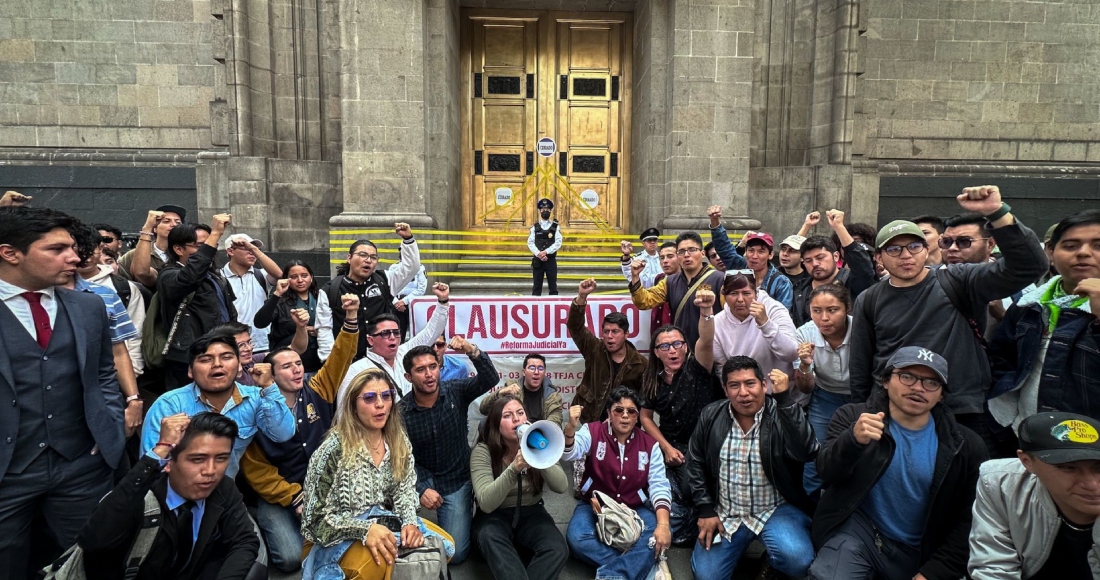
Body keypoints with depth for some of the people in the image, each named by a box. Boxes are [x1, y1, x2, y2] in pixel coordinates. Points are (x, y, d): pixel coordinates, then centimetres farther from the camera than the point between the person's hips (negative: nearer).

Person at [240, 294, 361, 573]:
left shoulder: (317, 393, 0)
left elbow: (340, 358, -2)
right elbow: (255, 469, -6)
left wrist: (351, 317, -17)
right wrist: (295, 498, -13)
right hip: (278, 497, -2)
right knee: (291, 558, -20)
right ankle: (270, 529, 13)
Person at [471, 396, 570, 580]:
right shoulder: (482, 451, -14)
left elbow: (561, 487, -16)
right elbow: (486, 503, -26)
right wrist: (514, 469, -39)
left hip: (531, 513, 3)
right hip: (495, 515, -2)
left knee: (558, 550, -25)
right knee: (491, 538, -37)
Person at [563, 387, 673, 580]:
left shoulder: (650, 445, -2)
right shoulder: (592, 432, -5)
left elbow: (659, 486, -8)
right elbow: (570, 453, -23)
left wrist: (663, 523, -24)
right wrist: (571, 427, -45)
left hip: (635, 510, 1)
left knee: (659, 538, -28)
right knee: (576, 538, -31)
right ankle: (641, 562, -26)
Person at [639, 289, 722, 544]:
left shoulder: (696, 369, -10)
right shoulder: (652, 380, 2)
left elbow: (706, 342, -31)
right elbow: (646, 417, 11)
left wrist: (706, 311, -51)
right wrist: (666, 447, -4)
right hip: (670, 446, 3)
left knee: (690, 488, -27)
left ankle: (697, 526, 6)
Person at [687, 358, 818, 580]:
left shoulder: (782, 414, -11)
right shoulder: (711, 416, -2)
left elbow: (805, 452, -29)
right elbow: (696, 464, 7)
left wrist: (784, 398, -30)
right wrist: (706, 510, 0)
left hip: (777, 510, -3)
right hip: (725, 514, 3)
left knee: (797, 560, -28)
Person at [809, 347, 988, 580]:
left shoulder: (967, 447, -1)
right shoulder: (853, 418, -3)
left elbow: (967, 521, 4)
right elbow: (827, 472, -18)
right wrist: (853, 440, -38)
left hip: (920, 555, 4)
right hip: (856, 533, -3)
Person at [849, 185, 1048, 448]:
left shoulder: (957, 283, 1)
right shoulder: (869, 301, 6)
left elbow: (1028, 267, -11)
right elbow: (860, 368, 10)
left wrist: (996, 213, -22)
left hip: (963, 417, -1)